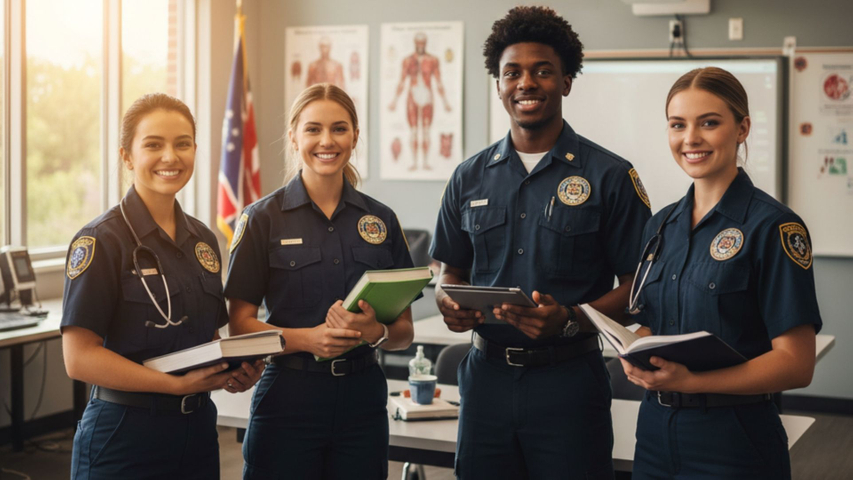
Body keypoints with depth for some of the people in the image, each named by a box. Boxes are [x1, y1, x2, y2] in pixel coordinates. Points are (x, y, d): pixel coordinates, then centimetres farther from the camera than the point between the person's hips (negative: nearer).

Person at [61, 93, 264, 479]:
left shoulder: (203, 240, 9)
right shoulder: (102, 241, -11)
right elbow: (79, 358, -17)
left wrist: (238, 371, -2)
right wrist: (177, 383, -23)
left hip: (198, 429, 6)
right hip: (122, 433, -6)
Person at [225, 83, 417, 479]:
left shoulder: (381, 220, 7)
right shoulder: (264, 218, 0)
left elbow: (404, 331, 9)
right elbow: (241, 324, -4)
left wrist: (376, 332, -13)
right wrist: (306, 338, -20)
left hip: (362, 398, 3)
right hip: (288, 398, -2)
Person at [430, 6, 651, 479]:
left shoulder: (610, 177, -3)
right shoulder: (469, 178, 9)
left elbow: (635, 286, -4)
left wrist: (569, 320, -20)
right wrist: (449, 303, -7)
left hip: (568, 381, -3)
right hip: (486, 375, 4)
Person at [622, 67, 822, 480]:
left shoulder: (773, 227, -12)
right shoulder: (660, 226, 7)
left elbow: (797, 363, -15)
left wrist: (691, 380, -25)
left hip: (734, 443, -6)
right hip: (655, 430, 6)